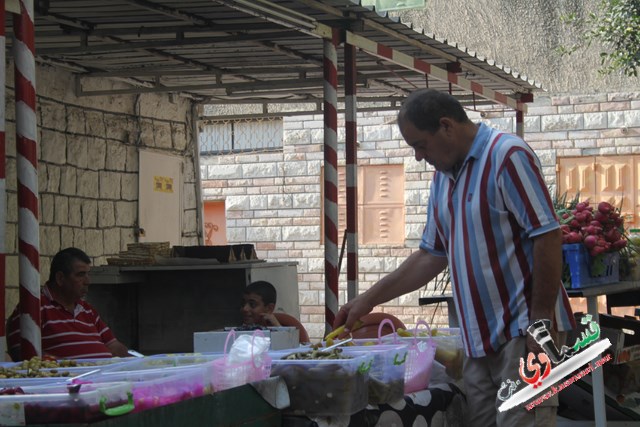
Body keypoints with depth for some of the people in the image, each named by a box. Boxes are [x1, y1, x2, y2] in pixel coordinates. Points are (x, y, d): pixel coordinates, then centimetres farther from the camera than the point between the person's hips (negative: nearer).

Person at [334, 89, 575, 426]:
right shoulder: (443, 177, 15)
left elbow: (547, 237, -15)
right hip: (480, 337, 8)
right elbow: (431, 255, 21)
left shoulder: (506, 155, -10)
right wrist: (368, 300, 17)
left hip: (522, 334, -8)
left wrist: (540, 324, -17)